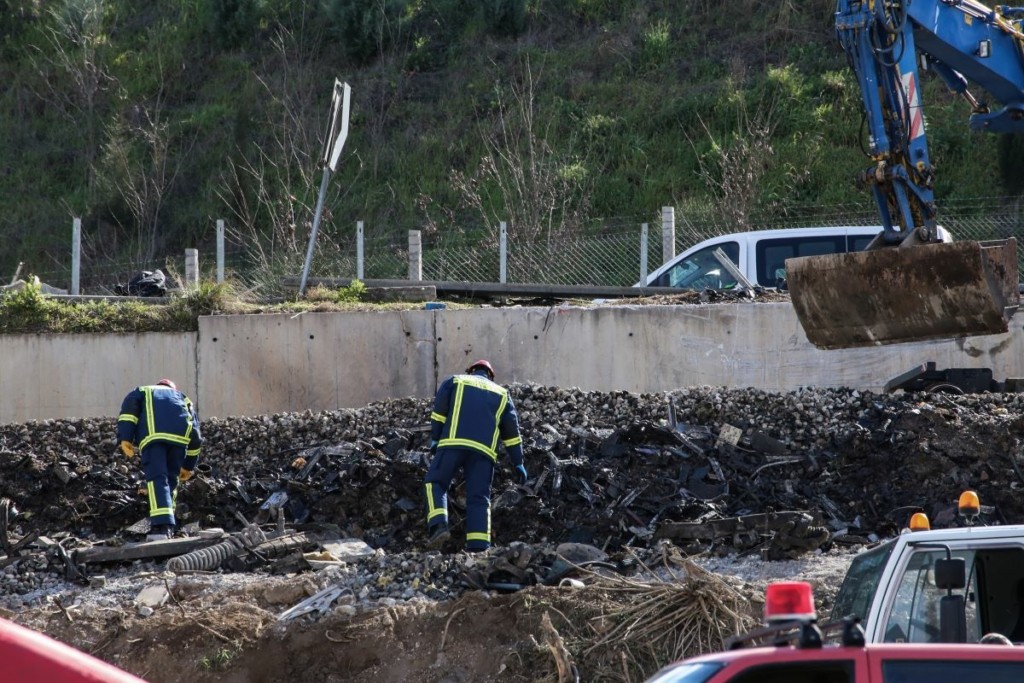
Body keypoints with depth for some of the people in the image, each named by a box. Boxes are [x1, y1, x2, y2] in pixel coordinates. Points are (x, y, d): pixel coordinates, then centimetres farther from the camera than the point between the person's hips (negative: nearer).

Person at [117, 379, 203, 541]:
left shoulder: (142, 392, 35)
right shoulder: (183, 398, 40)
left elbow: (129, 406, 11)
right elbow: (196, 436, 32)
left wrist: (125, 438, 0)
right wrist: (189, 465, 38)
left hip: (153, 433, -3)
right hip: (180, 435, 3)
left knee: (157, 478, -12)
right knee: (171, 479, 17)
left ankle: (162, 526, -29)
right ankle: (167, 526, 13)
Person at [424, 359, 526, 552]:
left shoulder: (454, 382, 20)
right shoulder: (501, 394, 26)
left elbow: (439, 412, 6)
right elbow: (512, 429, 21)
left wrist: (435, 439, 6)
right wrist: (518, 463, 21)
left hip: (454, 442, -2)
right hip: (484, 450, 2)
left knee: (435, 483, 7)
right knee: (479, 498, 3)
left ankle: (439, 526, -17)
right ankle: (479, 547, -8)